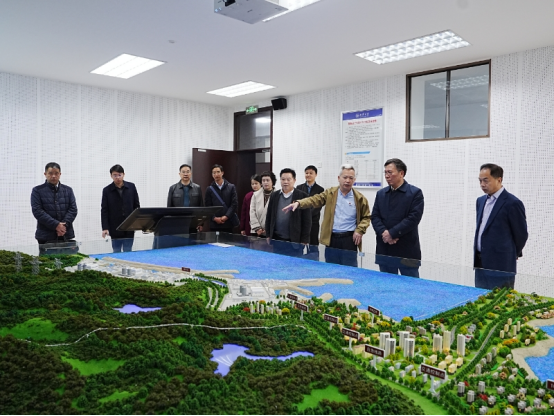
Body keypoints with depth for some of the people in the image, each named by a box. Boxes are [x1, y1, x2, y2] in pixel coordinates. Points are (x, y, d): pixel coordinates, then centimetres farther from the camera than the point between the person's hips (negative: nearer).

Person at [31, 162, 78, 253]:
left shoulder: (68, 190, 14)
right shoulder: (37, 191, 5)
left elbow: (73, 209, 5)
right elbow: (37, 211, -5)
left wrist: (64, 225, -11)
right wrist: (56, 225, -15)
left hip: (66, 235, 2)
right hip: (46, 236, -2)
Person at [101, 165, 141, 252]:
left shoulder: (131, 187, 2)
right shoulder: (107, 190, -1)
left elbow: (137, 206, 7)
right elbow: (104, 211, -1)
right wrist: (105, 228, -8)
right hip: (115, 228, -1)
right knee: (116, 252, 6)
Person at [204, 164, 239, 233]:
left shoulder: (231, 187, 6)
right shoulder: (209, 189, 7)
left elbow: (235, 204, 0)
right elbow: (208, 206, 4)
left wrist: (226, 216, -10)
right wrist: (214, 218, -10)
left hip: (228, 223, 0)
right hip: (214, 224, 0)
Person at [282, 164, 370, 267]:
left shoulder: (360, 198, 2)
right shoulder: (330, 193, 4)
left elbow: (366, 217, 11)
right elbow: (314, 200, -7)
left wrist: (360, 230, -4)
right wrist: (298, 203, -23)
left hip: (349, 239, -1)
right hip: (331, 239, 2)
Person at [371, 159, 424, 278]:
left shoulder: (415, 193, -2)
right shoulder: (381, 194, 13)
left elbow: (413, 218, -12)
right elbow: (374, 217, 5)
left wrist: (392, 233, -16)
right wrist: (384, 233, -13)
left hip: (407, 250, -4)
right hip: (384, 250, 4)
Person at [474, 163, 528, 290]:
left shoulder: (512, 203, -12)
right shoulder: (481, 201, 12)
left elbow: (521, 234, -5)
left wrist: (510, 255, 8)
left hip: (500, 266, -7)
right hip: (480, 265, 7)